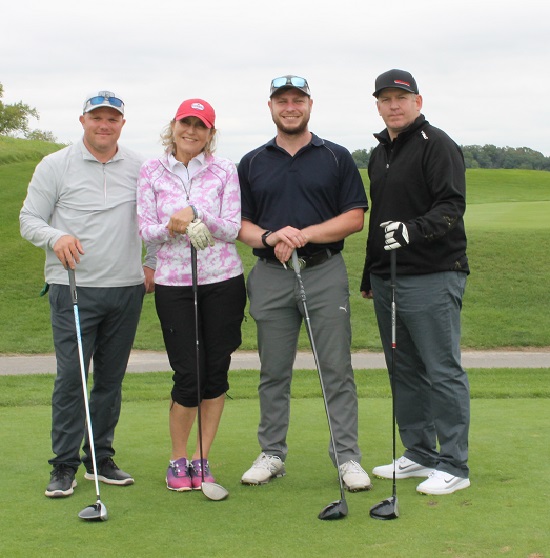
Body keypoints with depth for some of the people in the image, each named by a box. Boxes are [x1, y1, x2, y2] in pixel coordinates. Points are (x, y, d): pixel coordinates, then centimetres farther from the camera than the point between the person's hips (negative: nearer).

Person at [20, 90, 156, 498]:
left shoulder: (139, 167, 9)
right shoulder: (55, 166, 1)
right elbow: (29, 219, 1)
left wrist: (152, 263, 11)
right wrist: (56, 237, -18)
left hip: (127, 289, 3)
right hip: (74, 288, -3)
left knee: (112, 378, 9)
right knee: (71, 377, -6)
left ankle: (102, 458, 20)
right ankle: (64, 466, 4)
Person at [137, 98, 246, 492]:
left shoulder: (224, 171, 3)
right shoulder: (152, 171, 4)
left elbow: (232, 229, -4)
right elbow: (146, 230, 1)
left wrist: (197, 215, -20)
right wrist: (172, 227, -20)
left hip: (223, 281, 1)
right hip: (173, 283, -1)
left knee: (216, 372, 3)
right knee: (188, 374, -4)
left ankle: (202, 459, 18)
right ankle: (178, 459, 16)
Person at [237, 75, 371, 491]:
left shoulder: (337, 158, 6)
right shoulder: (252, 163, 11)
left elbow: (356, 217, 0)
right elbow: (239, 222, 8)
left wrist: (306, 234, -13)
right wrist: (270, 237, -13)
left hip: (325, 273, -2)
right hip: (270, 276, 2)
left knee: (337, 370, -1)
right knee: (274, 374, 8)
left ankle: (348, 457, 6)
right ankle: (272, 454, 18)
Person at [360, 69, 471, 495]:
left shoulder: (437, 145, -6)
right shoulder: (380, 154, 19)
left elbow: (452, 207, -16)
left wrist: (413, 230, -31)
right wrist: (370, 276, 26)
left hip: (432, 279, -8)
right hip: (387, 279, 8)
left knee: (443, 371, -5)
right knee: (405, 371, 12)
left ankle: (454, 466, 1)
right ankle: (420, 455, 22)